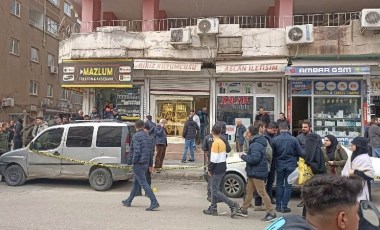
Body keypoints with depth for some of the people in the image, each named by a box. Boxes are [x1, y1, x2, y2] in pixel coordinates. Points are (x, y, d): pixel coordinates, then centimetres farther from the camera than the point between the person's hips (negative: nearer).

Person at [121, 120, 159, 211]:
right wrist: (150, 164, 17)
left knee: (143, 183, -8)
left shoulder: (136, 136, -12)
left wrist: (134, 161, -11)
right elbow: (150, 151, 14)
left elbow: (137, 151, -22)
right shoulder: (147, 136, 12)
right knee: (136, 183, 19)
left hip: (139, 163, -9)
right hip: (146, 163, 9)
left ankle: (154, 203, -12)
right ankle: (128, 201, 32)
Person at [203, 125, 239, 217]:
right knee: (214, 188, 15)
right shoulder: (222, 142, 12)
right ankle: (213, 209, 20)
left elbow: (214, 158, -21)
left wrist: (210, 169, -11)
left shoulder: (215, 143, -16)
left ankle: (232, 204, -9)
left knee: (215, 191, -5)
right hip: (222, 168, 9)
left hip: (217, 169, -9)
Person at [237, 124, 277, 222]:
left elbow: (254, 159, -29)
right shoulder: (255, 143, 11)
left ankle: (271, 213, 2)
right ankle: (244, 210, 29)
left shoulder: (256, 145, -22)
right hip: (253, 172, 11)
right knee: (249, 191, 18)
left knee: (262, 193, -5)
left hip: (257, 172, -11)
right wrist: (246, 155, 5)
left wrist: (243, 156, -16)